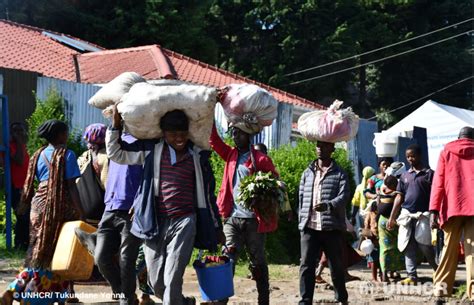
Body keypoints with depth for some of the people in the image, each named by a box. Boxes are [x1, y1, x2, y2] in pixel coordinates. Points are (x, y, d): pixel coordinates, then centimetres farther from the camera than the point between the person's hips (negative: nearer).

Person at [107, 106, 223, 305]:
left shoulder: (198, 155, 5)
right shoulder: (151, 149, 4)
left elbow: (208, 192, 13)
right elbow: (116, 153, 9)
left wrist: (216, 226, 17)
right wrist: (116, 124, -3)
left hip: (184, 223, -2)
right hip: (155, 222, 2)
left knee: (172, 279, -12)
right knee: (156, 283, 8)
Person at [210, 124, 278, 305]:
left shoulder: (261, 160, -4)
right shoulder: (231, 155, 11)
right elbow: (214, 139, 8)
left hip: (253, 219, -4)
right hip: (232, 218, 4)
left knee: (257, 262, 7)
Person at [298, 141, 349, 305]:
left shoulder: (339, 174, 3)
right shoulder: (307, 172, 14)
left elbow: (343, 197, -11)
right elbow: (302, 198, 15)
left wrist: (328, 205, -30)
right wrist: (302, 221, 8)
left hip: (332, 227, -2)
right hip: (309, 227, 2)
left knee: (336, 266, 9)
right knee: (306, 265, -6)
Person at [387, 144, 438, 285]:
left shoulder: (429, 174, 2)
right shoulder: (405, 176, 14)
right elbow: (399, 197, 14)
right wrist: (391, 218, 9)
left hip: (423, 215, -4)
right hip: (406, 215, 4)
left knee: (424, 244, -9)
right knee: (408, 247, 2)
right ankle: (412, 276, 5)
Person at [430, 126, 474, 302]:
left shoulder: (446, 152, 13)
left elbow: (438, 182, 4)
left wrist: (434, 210, -1)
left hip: (453, 206, 0)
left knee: (450, 247, 9)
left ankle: (442, 285, 8)